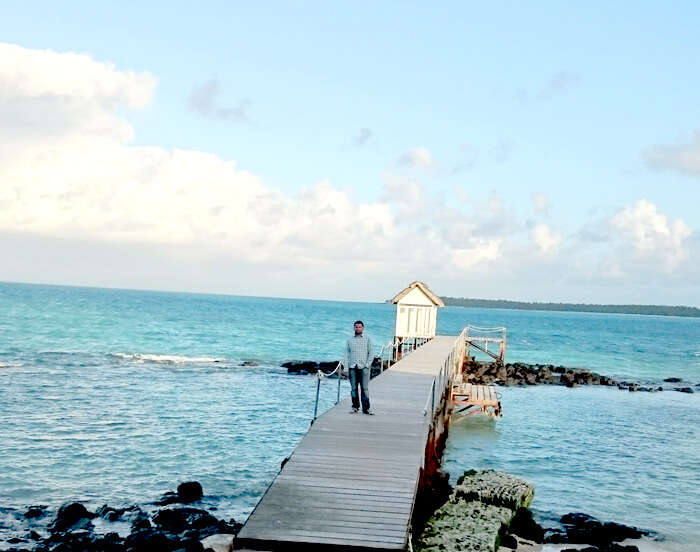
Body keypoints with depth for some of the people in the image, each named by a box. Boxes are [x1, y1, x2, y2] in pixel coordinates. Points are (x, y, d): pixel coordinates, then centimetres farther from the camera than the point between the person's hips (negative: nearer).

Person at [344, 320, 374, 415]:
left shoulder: (367, 339, 8)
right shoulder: (350, 340, 13)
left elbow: (371, 353, 5)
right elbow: (347, 354, 12)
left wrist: (367, 365, -6)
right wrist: (346, 368, 4)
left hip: (363, 367, -2)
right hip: (352, 367, 2)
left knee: (365, 388, -6)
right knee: (353, 388, 2)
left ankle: (366, 408, -4)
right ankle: (355, 407, 10)